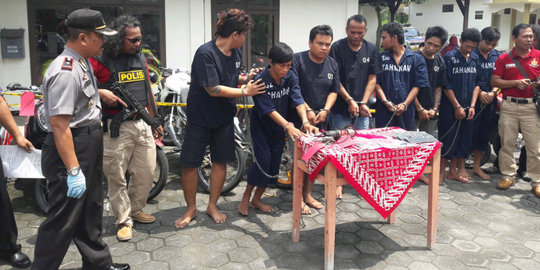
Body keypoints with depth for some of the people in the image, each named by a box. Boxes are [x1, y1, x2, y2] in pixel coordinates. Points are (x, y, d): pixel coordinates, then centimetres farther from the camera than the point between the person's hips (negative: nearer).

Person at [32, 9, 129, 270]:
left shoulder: (83, 63, 10)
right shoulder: (65, 72, -23)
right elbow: (59, 125, -28)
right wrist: (73, 170, -28)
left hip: (90, 148, 11)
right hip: (70, 150, -11)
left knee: (90, 210, 21)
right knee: (63, 219, -1)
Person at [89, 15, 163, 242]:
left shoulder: (141, 58, 11)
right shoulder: (101, 60, -8)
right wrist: (101, 93, -23)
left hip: (142, 123, 6)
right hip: (116, 127, -5)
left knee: (146, 172, 10)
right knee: (117, 176, 3)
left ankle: (136, 209, 31)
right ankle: (124, 220, 18)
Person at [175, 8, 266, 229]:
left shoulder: (236, 53, 2)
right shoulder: (205, 53, -21)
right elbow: (213, 89, -24)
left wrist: (246, 79, -3)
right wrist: (245, 91, -20)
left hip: (224, 118, 6)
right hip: (200, 118, -6)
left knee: (220, 161, 9)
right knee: (189, 164, 1)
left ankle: (212, 206, 26)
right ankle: (191, 209, 19)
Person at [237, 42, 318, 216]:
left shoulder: (291, 76, -8)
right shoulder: (261, 80, -24)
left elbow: (298, 100, -17)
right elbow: (269, 109, -29)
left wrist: (305, 121, -34)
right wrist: (288, 126, -41)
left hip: (279, 128, 5)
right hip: (261, 126, -5)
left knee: (274, 163, 6)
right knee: (262, 161, -13)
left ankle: (256, 199, 21)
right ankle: (245, 198, 8)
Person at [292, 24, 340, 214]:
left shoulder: (332, 64, 10)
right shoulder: (298, 60, -8)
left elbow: (334, 91, 10)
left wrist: (325, 110, -6)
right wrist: (307, 111, -17)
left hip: (322, 119, 5)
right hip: (300, 118, -5)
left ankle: (308, 194, 25)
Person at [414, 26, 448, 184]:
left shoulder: (440, 62, 6)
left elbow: (439, 88, 11)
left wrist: (434, 108, -1)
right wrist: (420, 109, -13)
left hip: (430, 111, 6)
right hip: (413, 109, -5)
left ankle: (420, 172, 27)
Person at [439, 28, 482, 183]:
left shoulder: (475, 58, 10)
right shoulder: (449, 57, -6)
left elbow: (477, 83, 9)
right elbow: (446, 85, -10)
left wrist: (472, 106, -2)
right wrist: (457, 106, -11)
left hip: (468, 108, 6)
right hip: (450, 108, -5)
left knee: (464, 139, 10)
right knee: (447, 140, -2)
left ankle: (453, 171, 21)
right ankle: (441, 172, 9)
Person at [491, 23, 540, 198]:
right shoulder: (504, 59, 4)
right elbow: (494, 81, 0)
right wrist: (515, 83, -13)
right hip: (509, 106, 1)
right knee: (507, 143, 7)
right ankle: (508, 175, 21)